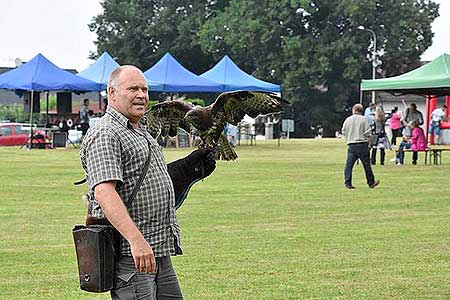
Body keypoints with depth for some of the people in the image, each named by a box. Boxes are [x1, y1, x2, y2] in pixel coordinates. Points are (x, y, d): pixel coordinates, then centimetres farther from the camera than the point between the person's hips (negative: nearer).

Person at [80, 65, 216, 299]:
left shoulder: (141, 131, 21)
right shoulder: (105, 135, -12)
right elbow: (104, 192, -25)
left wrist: (188, 168, 20)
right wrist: (136, 240, -34)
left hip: (161, 253, 10)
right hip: (129, 254, -10)